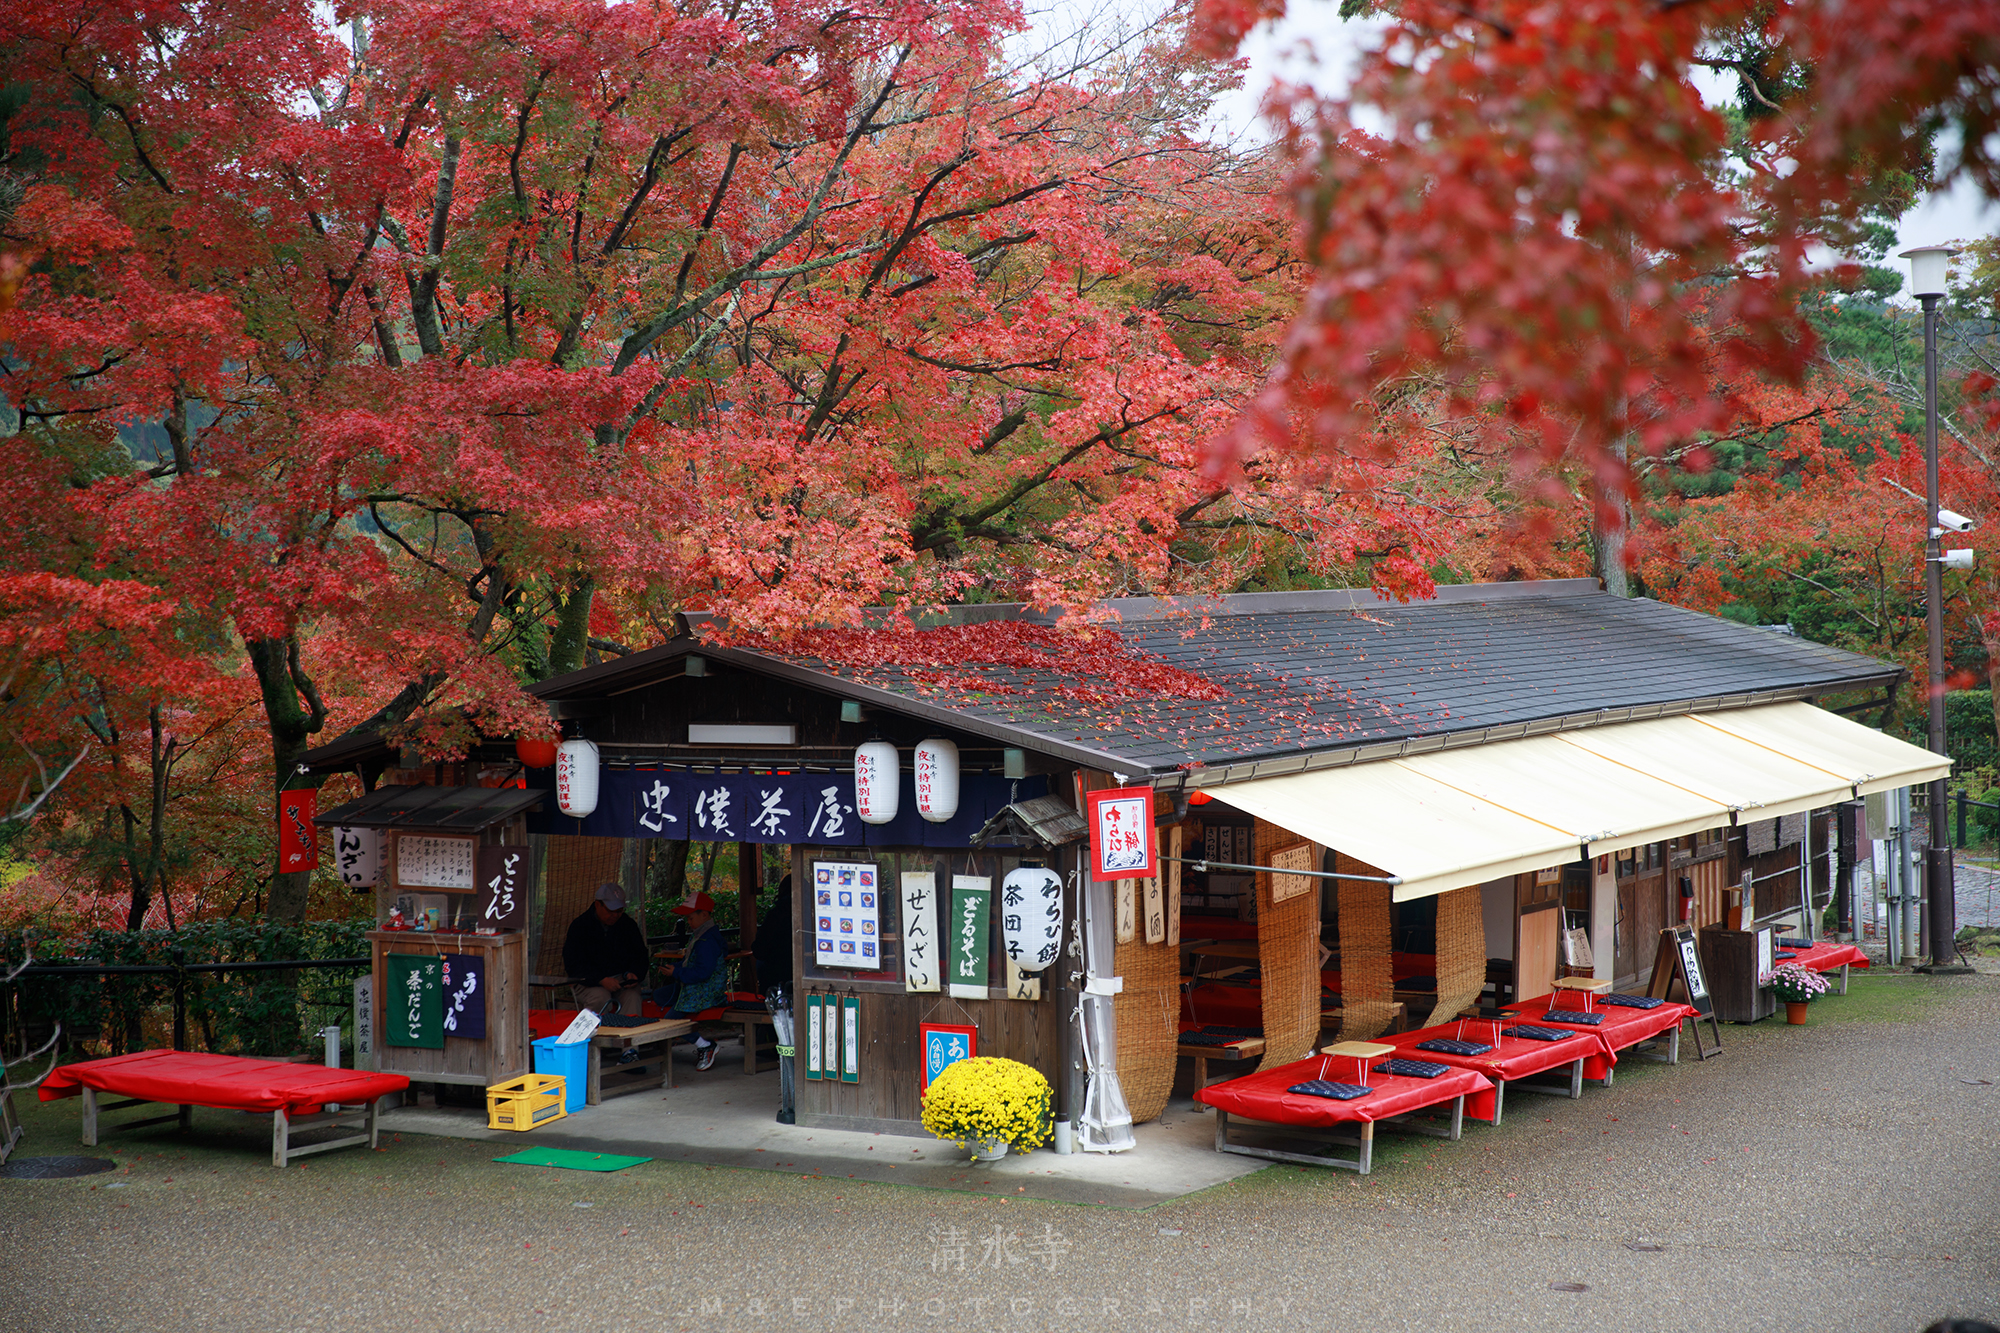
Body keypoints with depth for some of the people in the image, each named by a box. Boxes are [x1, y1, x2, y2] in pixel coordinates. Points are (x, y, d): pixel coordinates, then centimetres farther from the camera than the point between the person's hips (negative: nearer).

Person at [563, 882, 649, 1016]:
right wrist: (601, 980, -24)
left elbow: (639, 956, 14)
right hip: (587, 980, -2)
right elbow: (573, 964, -10)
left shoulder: (628, 925, 7)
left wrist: (633, 973, -11)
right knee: (601, 998, -36)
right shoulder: (579, 926, -4)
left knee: (632, 993, -31)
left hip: (620, 978, 2)